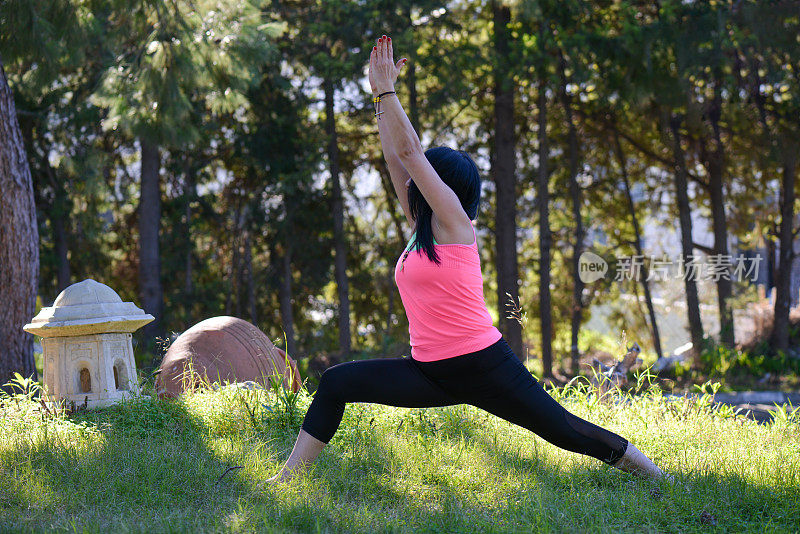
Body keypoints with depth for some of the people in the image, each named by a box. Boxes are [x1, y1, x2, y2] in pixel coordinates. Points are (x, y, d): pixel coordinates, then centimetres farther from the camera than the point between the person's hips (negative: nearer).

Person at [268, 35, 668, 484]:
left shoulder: (455, 224, -8)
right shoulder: (424, 230, 12)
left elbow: (409, 152, -11)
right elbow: (396, 156, 13)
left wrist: (388, 90, -7)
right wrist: (380, 95, 13)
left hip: (483, 366, -7)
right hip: (433, 375, 7)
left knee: (565, 431, 1)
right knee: (335, 384, -2)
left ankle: (656, 477, 17)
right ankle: (287, 480, 2)